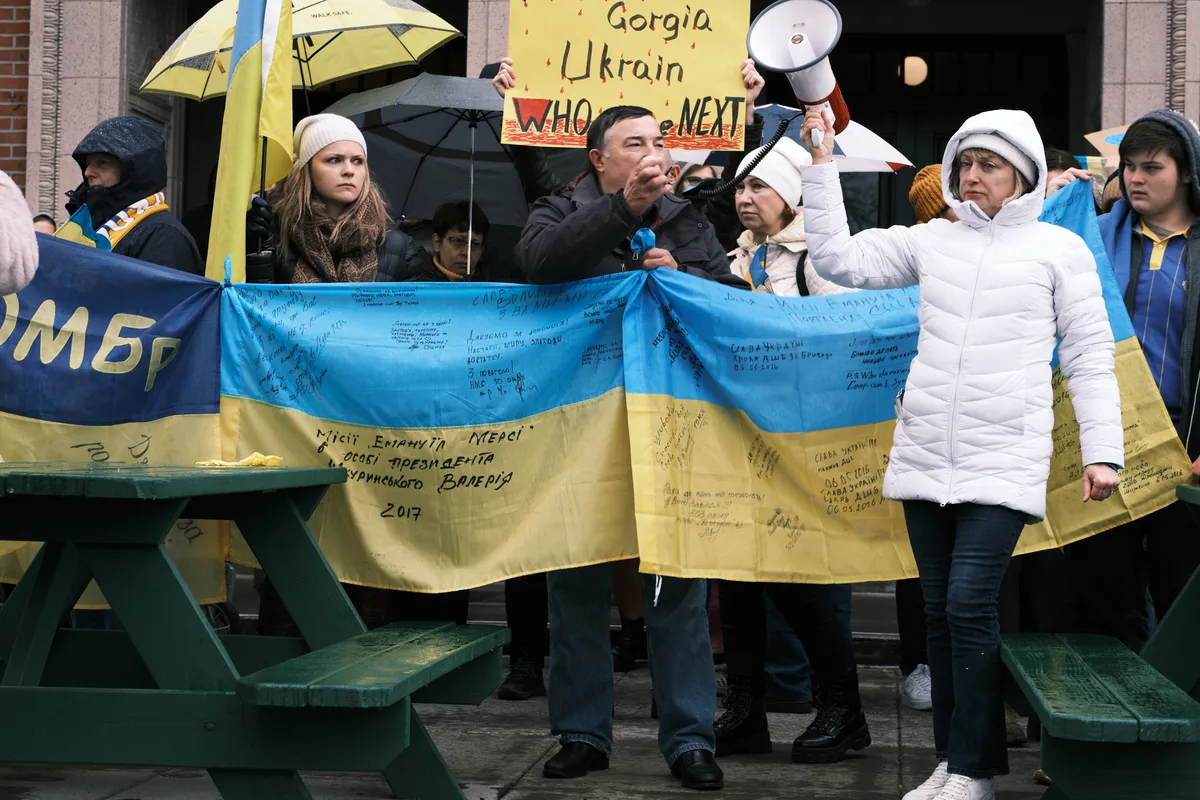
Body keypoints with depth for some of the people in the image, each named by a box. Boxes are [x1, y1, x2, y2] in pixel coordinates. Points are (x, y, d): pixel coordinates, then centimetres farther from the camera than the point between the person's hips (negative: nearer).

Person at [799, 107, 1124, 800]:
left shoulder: (1060, 248, 6)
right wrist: (823, 164, 5)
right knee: (940, 609, 7)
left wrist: (1103, 450, -2)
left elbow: (1090, 357, 5)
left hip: (1004, 462, -4)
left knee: (970, 605, -12)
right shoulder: (931, 241, 14)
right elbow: (839, 258, 9)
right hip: (925, 456, 4)